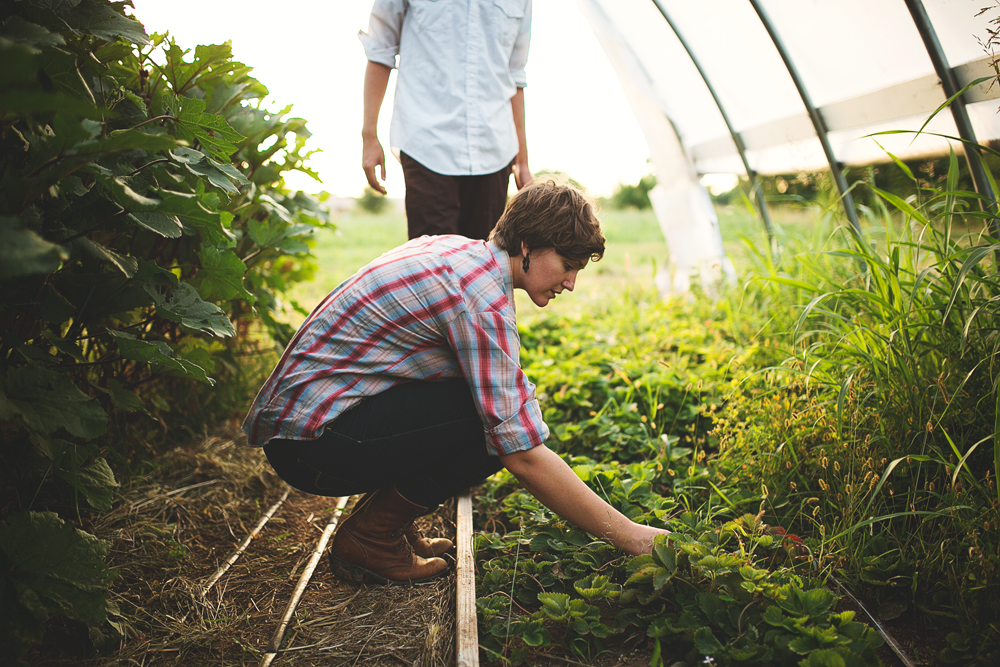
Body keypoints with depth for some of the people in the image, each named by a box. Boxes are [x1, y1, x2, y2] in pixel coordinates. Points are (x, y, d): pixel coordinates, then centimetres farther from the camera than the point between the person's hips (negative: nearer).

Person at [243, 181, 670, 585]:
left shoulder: (456, 249, 8)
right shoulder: (482, 299, -21)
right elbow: (524, 457, -24)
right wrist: (630, 537, -17)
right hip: (310, 441, -10)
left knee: (493, 402, 9)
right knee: (501, 427, -19)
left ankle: (385, 517, 11)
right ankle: (370, 537, -5)